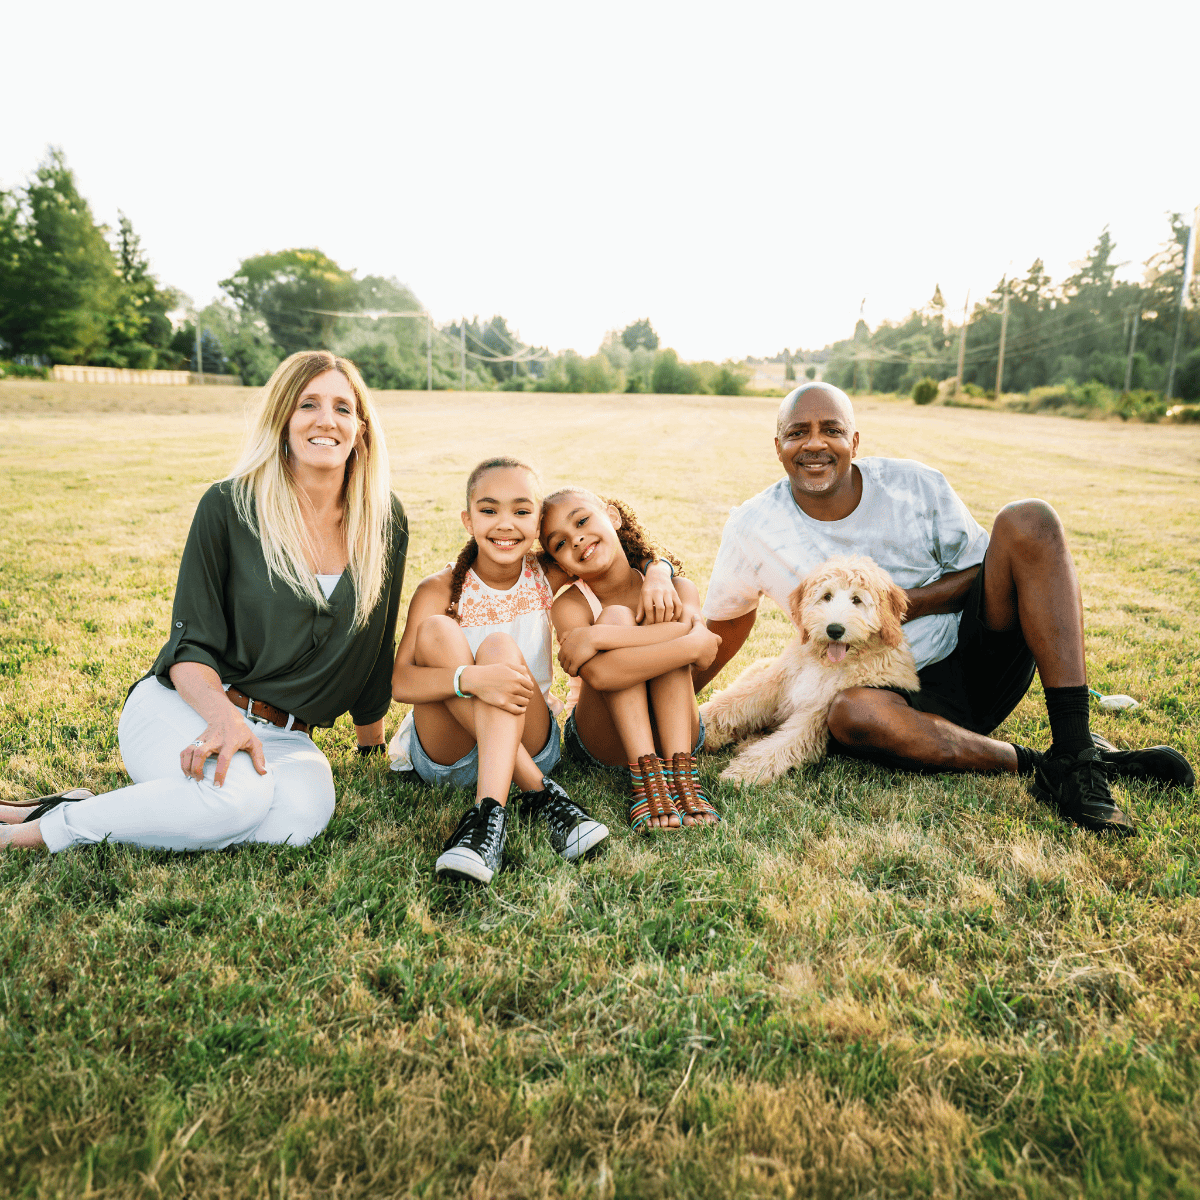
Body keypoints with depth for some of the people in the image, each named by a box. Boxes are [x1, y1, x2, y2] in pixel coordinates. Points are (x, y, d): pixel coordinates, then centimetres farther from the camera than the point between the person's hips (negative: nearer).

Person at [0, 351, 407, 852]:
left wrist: (372, 748, 19)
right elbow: (190, 644, -4)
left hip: (284, 736, 3)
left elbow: (374, 651, 12)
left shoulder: (386, 521, 2)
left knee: (300, 815, -32)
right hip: (183, 708, -3)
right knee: (238, 796, -37)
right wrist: (224, 715, -25)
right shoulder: (228, 506, -5)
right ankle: (55, 825, -12)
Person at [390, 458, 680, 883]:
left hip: (530, 743, 1)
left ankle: (490, 812, -41)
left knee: (499, 646, -27)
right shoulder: (440, 591, -9)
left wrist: (657, 575, -16)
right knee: (436, 631, -26)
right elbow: (399, 682, -20)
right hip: (448, 751, 0)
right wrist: (471, 679, -38)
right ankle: (539, 793, -29)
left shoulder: (546, 577, -1)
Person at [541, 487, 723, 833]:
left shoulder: (675, 587, -3)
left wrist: (595, 637, -33)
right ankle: (644, 776, -31)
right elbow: (598, 673, -31)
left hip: (669, 733, 1)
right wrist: (694, 645, -35)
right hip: (605, 743, -1)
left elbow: (692, 626, -28)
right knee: (616, 617, -23)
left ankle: (681, 772, -30)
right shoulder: (570, 606, -10)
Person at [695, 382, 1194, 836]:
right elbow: (725, 619, 7)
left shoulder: (915, 485, -5)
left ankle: (1075, 746, -26)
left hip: (976, 654, 2)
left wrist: (900, 606, -15)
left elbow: (982, 569, 3)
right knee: (850, 713, -38)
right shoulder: (752, 528, -7)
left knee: (1028, 520, -20)